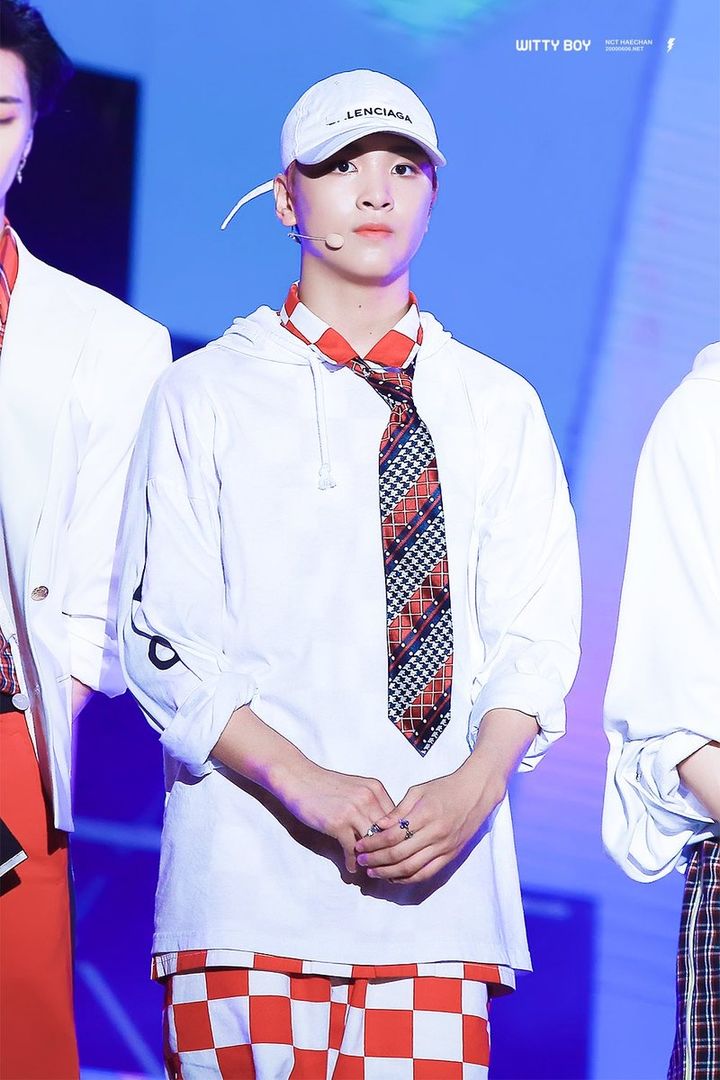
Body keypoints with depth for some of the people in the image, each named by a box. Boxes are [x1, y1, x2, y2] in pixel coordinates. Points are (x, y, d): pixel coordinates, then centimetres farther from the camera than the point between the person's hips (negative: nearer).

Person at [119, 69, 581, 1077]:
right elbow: (162, 635, 1)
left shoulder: (499, 407, 15)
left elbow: (536, 628, 9)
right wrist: (304, 784, -13)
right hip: (247, 880, -1)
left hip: (444, 881, 2)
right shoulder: (204, 396, 8)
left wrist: (476, 787, -10)